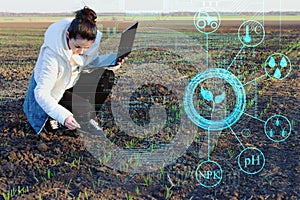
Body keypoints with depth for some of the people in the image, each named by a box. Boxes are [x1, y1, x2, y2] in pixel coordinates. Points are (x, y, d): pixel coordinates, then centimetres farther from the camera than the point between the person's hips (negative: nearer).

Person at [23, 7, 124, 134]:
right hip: (55, 90, -6)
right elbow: (41, 93, -36)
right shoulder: (53, 53, -37)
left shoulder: (94, 40, -21)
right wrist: (63, 116, -48)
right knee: (84, 110, -26)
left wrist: (108, 66, -21)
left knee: (107, 76, -17)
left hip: (74, 81, 6)